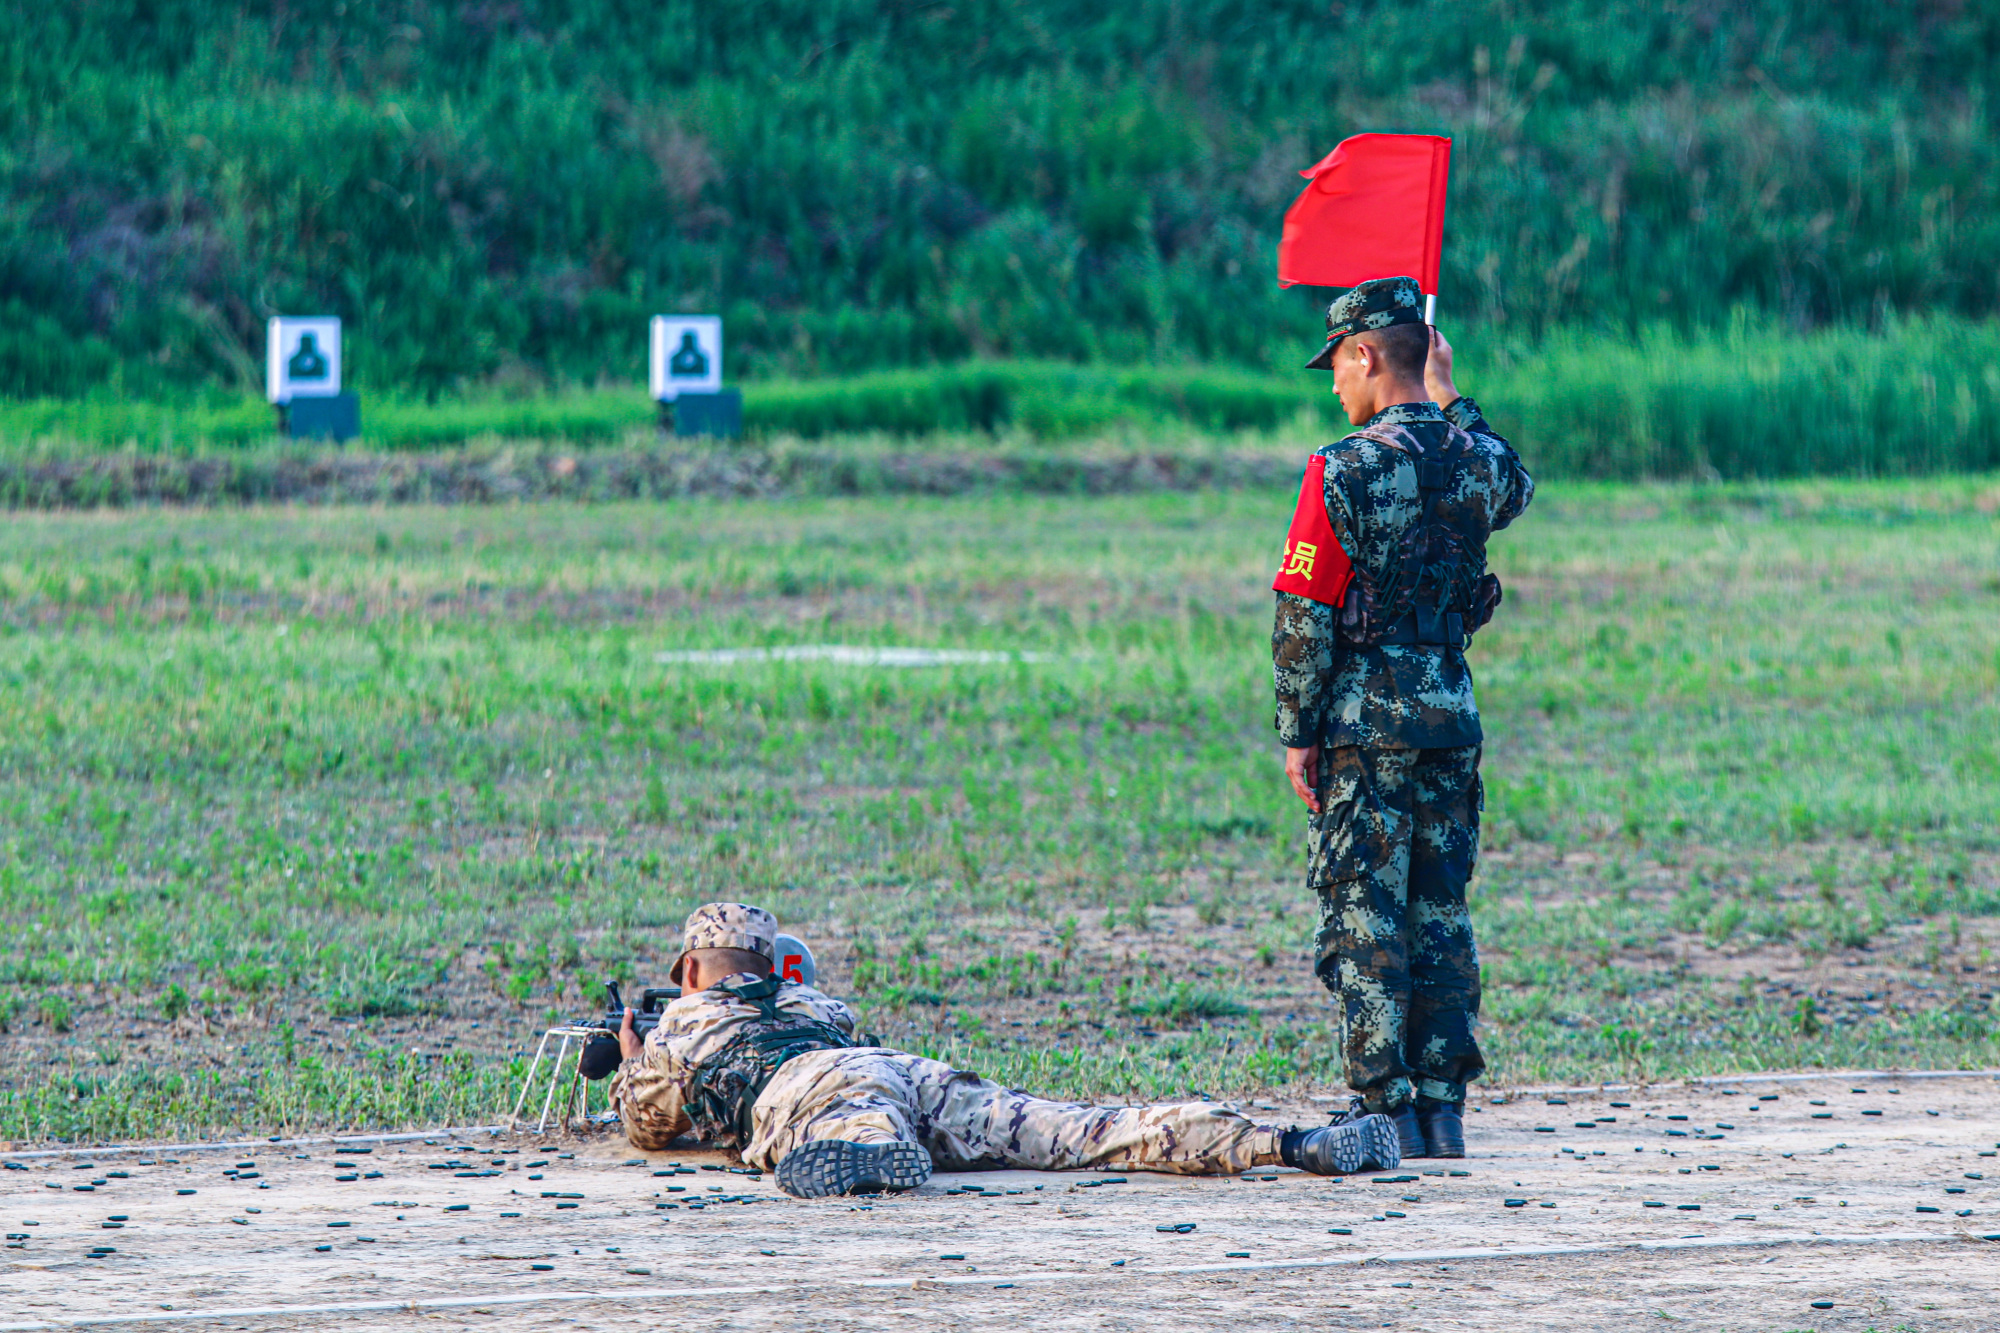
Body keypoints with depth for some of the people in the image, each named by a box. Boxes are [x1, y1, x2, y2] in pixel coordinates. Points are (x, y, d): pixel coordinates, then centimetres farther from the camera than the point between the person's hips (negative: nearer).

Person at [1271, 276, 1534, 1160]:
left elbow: (1303, 617, -12)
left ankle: (1385, 1111, -3)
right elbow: (1514, 489, 29)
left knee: (1363, 919, 0)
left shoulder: (1343, 472, -13)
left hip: (1362, 721, -5)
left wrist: (1297, 733, -4)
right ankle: (1441, 1111, 12)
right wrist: (1449, 400, 32)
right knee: (1441, 915, 11)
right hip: (1452, 714, 5)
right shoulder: (1476, 459, 2)